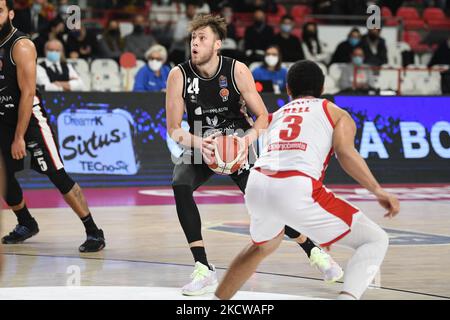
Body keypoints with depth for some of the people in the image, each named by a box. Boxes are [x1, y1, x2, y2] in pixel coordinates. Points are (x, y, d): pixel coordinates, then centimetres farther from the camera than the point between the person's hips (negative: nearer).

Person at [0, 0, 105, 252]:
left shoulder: (21, 46, -18)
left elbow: (27, 93, -20)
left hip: (31, 118, -7)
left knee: (57, 175, -11)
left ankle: (94, 232, -8)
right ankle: (27, 224, 33)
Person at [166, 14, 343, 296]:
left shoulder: (237, 71, -18)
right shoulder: (179, 76, -16)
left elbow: (263, 117, -11)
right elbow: (173, 129, -13)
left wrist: (249, 137, -32)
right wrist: (197, 142, -33)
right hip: (201, 146, 1)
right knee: (180, 186, -27)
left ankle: (315, 254, 16)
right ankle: (204, 271, -23)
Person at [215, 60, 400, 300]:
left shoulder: (276, 116, 31)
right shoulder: (337, 113, 18)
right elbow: (345, 152, -1)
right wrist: (378, 191, -4)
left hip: (257, 185, 5)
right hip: (296, 189, -5)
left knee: (263, 245, 37)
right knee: (375, 240, 5)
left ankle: (217, 302, 43)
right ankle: (347, 296, -18)